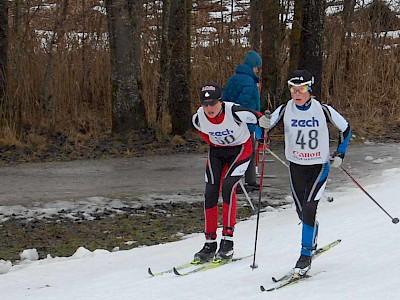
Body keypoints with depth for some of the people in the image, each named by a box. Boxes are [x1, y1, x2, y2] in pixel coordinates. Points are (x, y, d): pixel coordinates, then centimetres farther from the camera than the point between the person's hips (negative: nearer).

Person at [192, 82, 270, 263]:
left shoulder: (235, 112, -31)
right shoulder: (198, 118, -17)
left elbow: (258, 118, -15)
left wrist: (264, 121, -30)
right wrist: (213, 143, 8)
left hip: (241, 149, -4)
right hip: (217, 150, 4)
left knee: (228, 186, -23)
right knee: (211, 192, -7)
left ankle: (228, 241, -18)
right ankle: (210, 243, 1)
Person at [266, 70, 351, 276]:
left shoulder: (323, 110, -11)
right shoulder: (285, 110, -8)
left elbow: (345, 128, 4)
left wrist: (340, 154, 3)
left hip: (319, 166, -3)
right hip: (296, 167, 3)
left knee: (308, 208, -17)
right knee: (301, 211, 11)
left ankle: (306, 255, -11)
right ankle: (312, 241, 41)